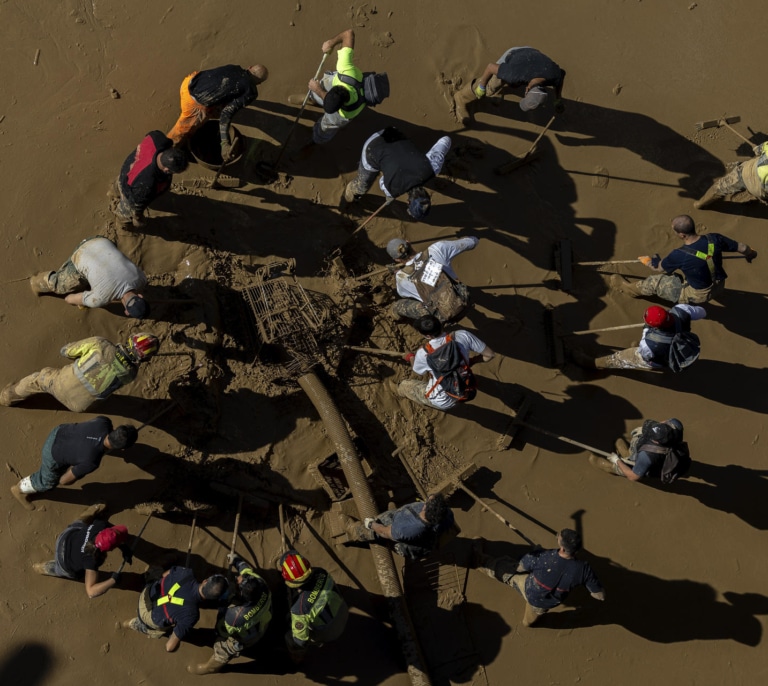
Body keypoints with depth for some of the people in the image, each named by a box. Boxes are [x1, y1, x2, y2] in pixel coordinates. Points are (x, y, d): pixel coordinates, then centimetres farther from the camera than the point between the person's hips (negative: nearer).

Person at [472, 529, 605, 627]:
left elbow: (520, 567, -18)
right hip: (548, 603, 0)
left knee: (504, 568, 27)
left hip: (528, 588, 0)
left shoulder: (542, 557, -40)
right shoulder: (583, 569, -37)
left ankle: (478, 559, 49)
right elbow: (600, 595, -24)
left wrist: (535, 551, 2)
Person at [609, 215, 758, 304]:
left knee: (655, 281, 11)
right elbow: (741, 247, -3)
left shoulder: (679, 255, -29)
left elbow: (659, 267, -8)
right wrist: (750, 254, 22)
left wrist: (647, 261, 16)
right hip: (719, 288, 5)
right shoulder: (714, 239, -19)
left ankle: (628, 288, 37)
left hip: (697, 296, -5)